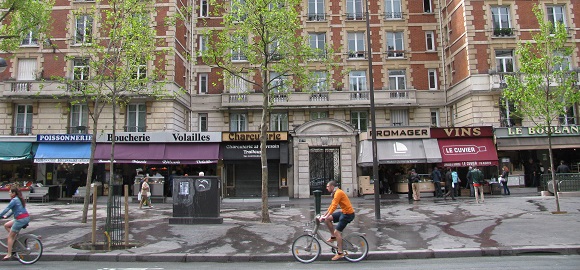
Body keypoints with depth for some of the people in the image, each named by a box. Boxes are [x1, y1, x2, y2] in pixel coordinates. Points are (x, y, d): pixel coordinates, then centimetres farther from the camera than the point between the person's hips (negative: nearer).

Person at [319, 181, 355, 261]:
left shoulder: (338, 193, -19)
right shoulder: (336, 193, 12)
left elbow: (334, 206, -24)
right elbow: (331, 206, 17)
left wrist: (326, 216, -24)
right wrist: (324, 215, 14)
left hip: (348, 214, -9)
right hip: (343, 212, 9)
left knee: (337, 232, -9)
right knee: (327, 219, 4)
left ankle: (340, 253, -1)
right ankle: (333, 237, 14)